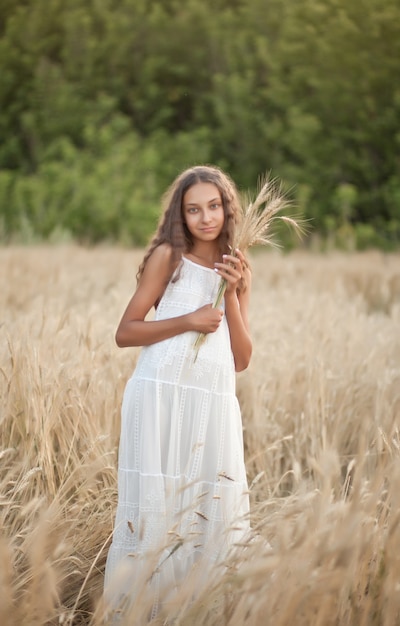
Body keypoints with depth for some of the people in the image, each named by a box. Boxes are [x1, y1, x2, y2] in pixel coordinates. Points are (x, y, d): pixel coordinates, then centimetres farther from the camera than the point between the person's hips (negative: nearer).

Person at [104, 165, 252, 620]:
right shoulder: (168, 257, 4)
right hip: (162, 396, -4)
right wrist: (189, 321, -10)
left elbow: (241, 359, 9)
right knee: (154, 512, -2)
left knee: (218, 516, 3)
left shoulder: (238, 271, 15)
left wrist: (231, 293, 0)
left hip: (215, 403, 4)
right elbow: (125, 333, -1)